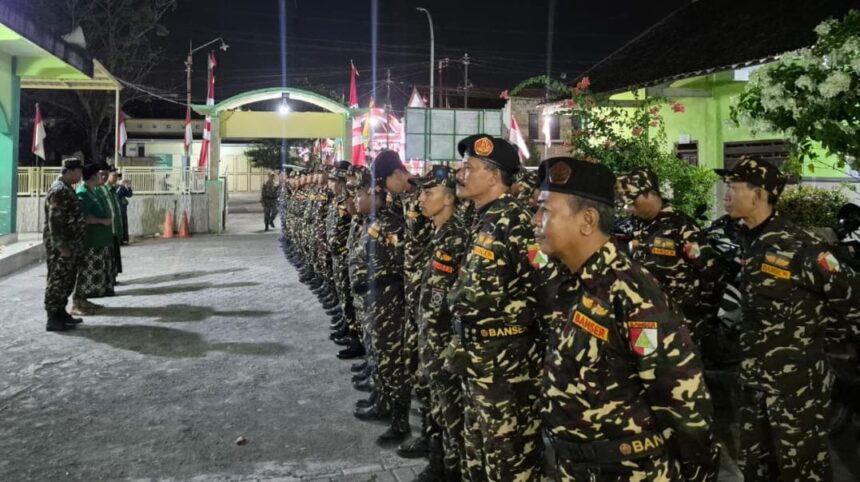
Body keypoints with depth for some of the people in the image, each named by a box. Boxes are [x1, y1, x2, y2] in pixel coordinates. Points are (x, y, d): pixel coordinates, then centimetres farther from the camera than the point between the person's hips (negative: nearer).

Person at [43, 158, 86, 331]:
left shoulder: (67, 189, 15)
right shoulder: (59, 190, -16)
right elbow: (54, 221, -22)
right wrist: (61, 246, -24)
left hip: (71, 245, 10)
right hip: (60, 246, -10)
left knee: (67, 281, 14)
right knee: (57, 281, -5)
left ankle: (61, 313, 23)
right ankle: (53, 319, 0)